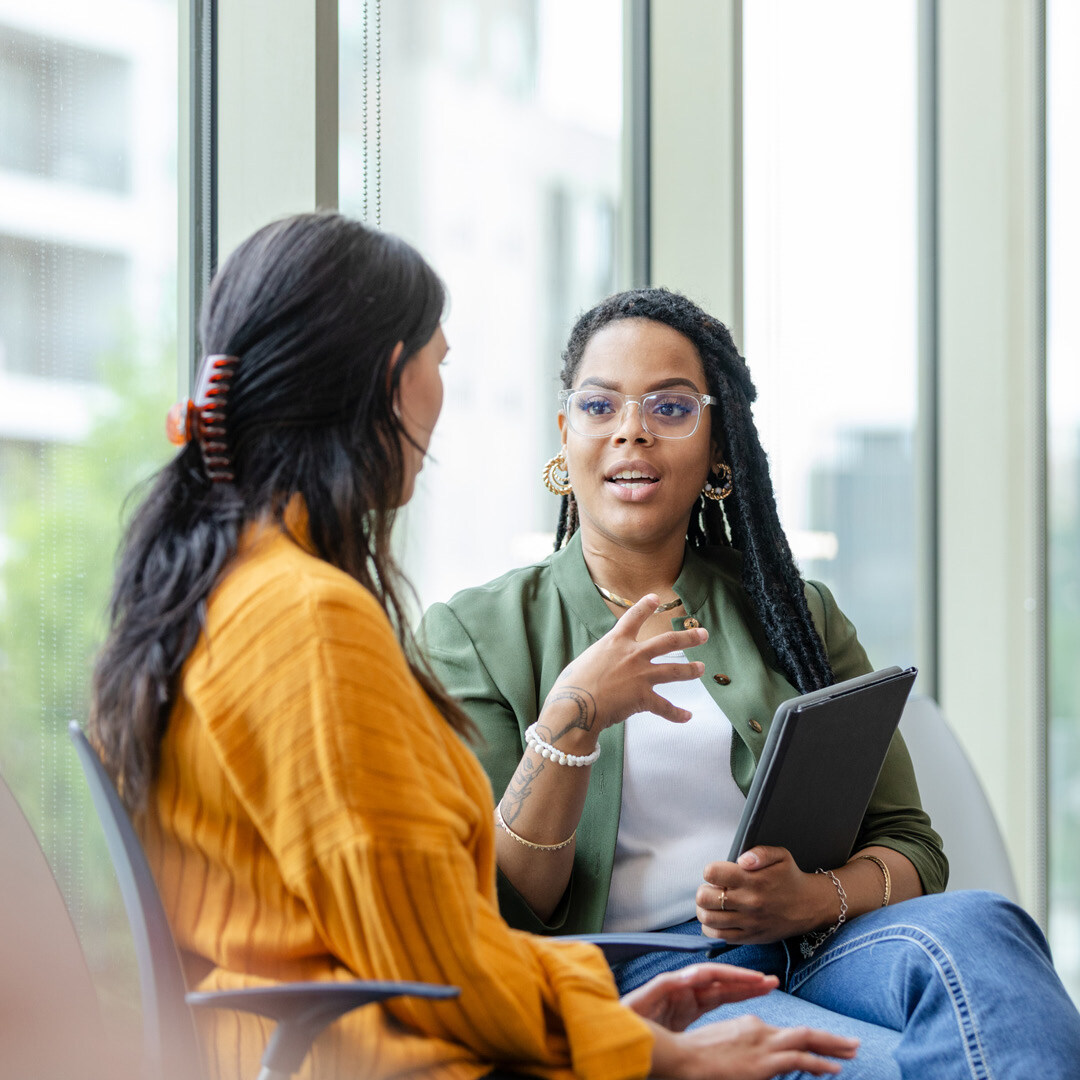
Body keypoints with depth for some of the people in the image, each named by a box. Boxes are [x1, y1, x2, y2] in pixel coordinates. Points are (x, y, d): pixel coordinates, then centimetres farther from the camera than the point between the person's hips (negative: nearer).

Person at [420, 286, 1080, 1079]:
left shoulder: (798, 616, 21)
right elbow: (494, 914, 2)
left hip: (814, 952, 5)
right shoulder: (477, 633, 11)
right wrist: (573, 715, -13)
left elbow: (911, 848, 14)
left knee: (974, 926, -32)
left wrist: (815, 898, -10)